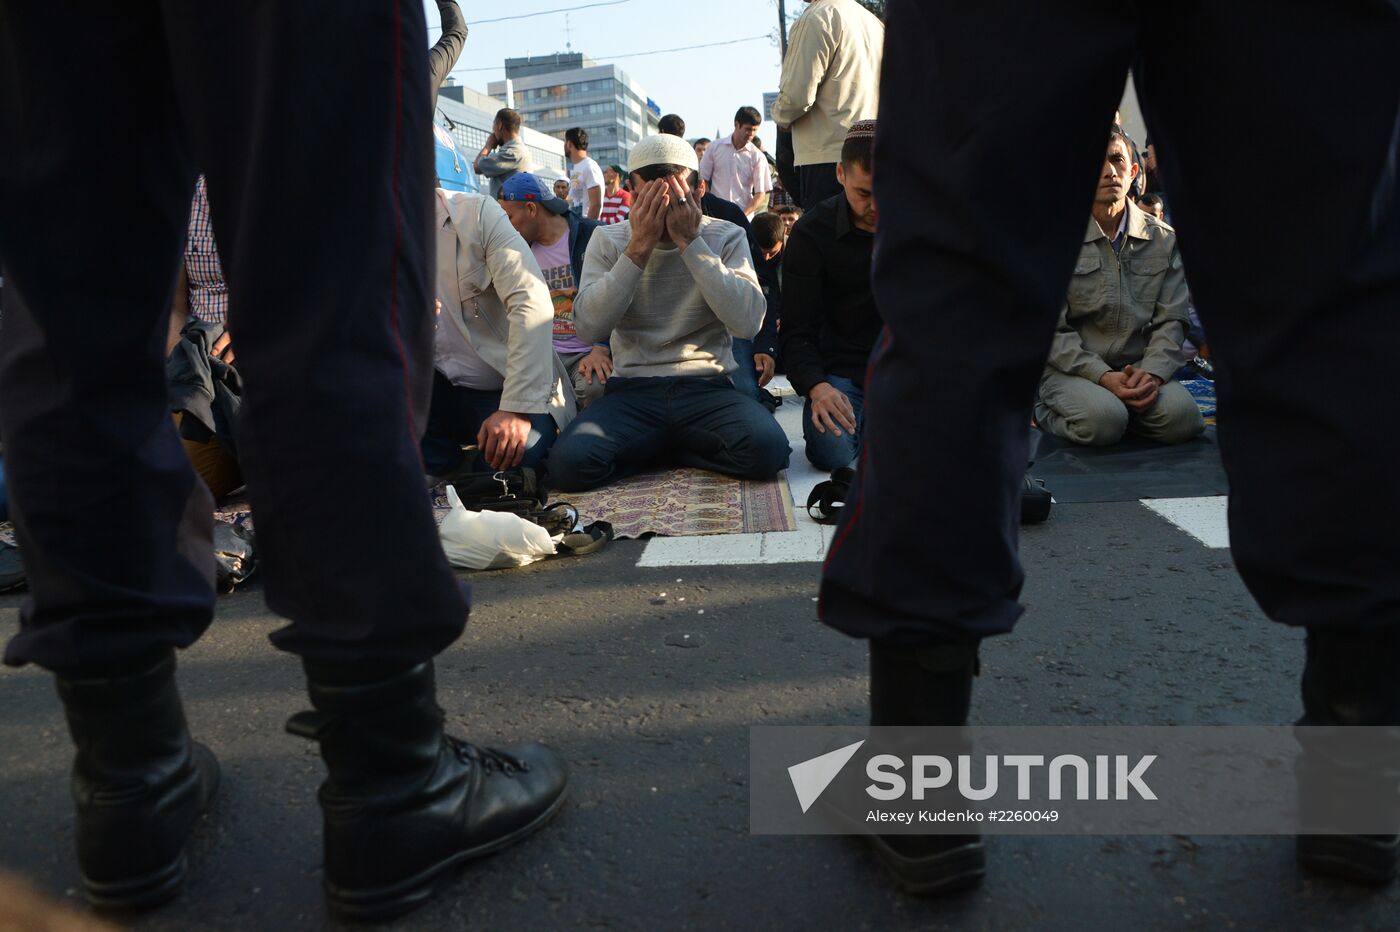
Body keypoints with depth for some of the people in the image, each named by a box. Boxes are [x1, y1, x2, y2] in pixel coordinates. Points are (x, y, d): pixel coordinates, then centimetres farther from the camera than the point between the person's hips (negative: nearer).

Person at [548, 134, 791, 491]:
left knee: (767, 449, -31)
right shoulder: (608, 239, 6)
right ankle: (684, 442, -3)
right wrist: (640, 247, -12)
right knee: (569, 462, -28)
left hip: (708, 387, 0)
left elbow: (748, 323, -12)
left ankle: (652, 446, -4)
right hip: (631, 390, 0)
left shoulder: (727, 237, 4)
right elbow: (588, 327, -9)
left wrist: (690, 242, -13)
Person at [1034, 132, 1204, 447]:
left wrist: (1152, 372, -17)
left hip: (1138, 367, 3)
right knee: (1102, 420, -33)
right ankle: (1049, 411, 1)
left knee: (1181, 415, -26)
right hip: (1071, 368, -3)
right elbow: (1051, 330, -9)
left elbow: (1171, 319, 3)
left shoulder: (1163, 239, 8)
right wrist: (1102, 376, -22)